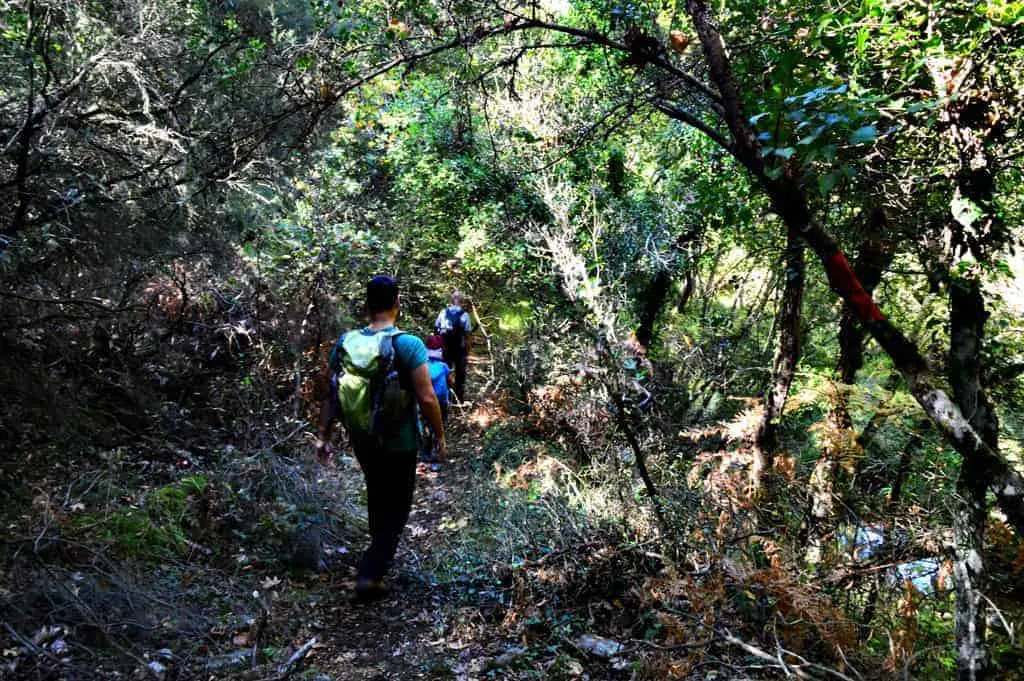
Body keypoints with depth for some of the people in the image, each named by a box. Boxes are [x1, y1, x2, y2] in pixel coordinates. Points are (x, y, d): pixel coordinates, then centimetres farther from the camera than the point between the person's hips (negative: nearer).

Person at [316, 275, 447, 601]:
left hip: (361, 441, 5)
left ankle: (380, 549, 48)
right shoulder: (408, 345, -19)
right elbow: (426, 398, -20)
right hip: (399, 445, -5)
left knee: (377, 496, 27)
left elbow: (331, 394, -1)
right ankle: (370, 574, 0)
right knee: (396, 508, 10)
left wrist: (323, 436, 9)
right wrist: (440, 436, -6)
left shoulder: (345, 343, -6)